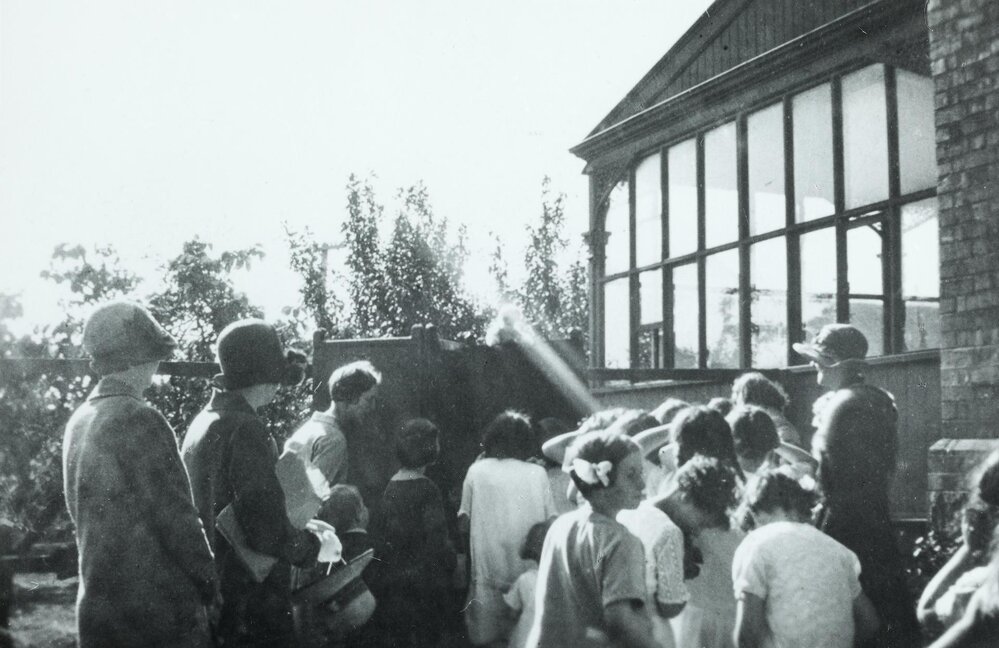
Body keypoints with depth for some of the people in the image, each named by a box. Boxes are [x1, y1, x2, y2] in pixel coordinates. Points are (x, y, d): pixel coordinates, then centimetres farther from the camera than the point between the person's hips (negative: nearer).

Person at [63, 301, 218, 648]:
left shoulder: (78, 421, 8)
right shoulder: (139, 420, -17)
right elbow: (175, 515, -17)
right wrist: (210, 584, -5)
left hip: (96, 605, 8)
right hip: (158, 607, -8)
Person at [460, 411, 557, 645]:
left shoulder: (477, 470, 0)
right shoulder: (538, 473, 0)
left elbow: (463, 524, 3)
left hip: (488, 573, 0)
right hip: (529, 572, 0)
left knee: (484, 637, 7)